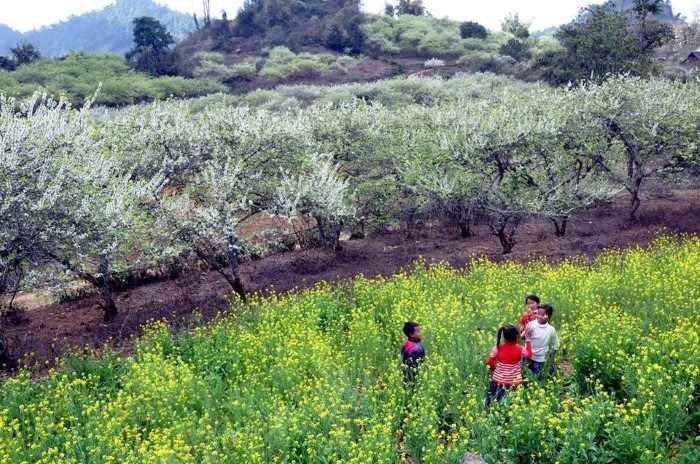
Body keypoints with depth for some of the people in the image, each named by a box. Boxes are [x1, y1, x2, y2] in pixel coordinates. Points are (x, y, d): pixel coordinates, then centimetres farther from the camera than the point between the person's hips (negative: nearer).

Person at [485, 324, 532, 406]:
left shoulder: (498, 348, -14)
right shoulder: (520, 350, -17)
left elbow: (489, 362, -6)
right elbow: (529, 354, 6)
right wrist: (528, 340, 13)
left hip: (498, 381, 1)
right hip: (514, 383, -1)